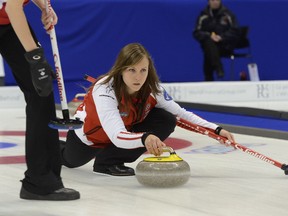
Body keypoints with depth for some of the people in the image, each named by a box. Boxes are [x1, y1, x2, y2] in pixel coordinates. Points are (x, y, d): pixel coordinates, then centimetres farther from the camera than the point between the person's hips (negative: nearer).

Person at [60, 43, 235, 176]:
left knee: (167, 121, -22)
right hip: (86, 136, -3)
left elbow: (181, 114, -15)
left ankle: (109, 161, -12)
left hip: (124, 130, 4)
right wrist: (144, 138, -72)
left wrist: (216, 130, -27)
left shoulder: (152, 89, -26)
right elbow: (117, 137, -52)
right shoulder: (104, 90, -41)